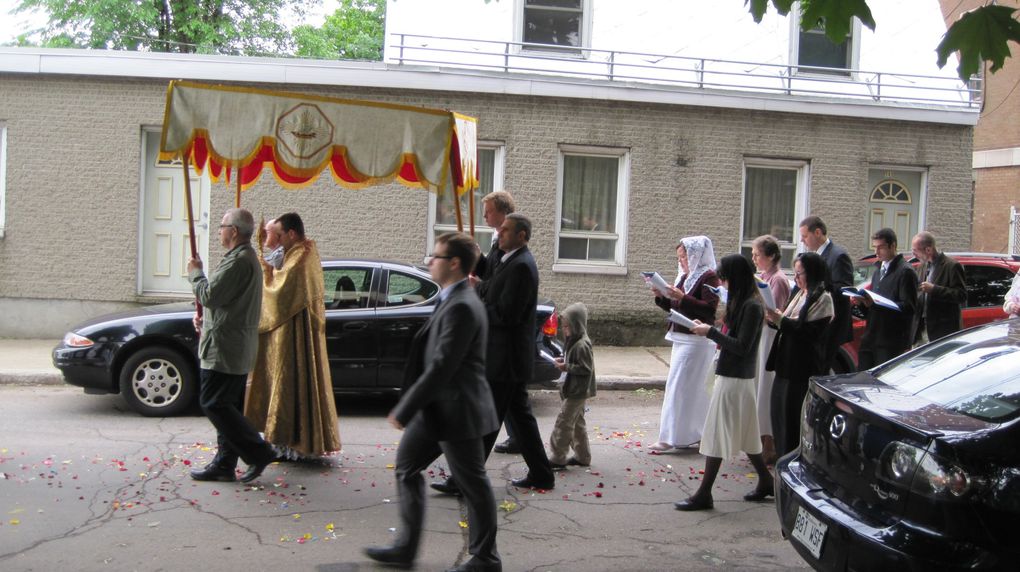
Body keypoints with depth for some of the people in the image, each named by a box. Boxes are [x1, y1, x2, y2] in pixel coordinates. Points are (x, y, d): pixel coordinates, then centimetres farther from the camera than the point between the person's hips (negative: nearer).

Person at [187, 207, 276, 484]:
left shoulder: (238, 261, -18)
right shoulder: (247, 257, 18)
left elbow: (208, 295, -20)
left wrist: (195, 272, -2)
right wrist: (205, 317, 13)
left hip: (224, 347, -11)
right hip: (237, 348, 11)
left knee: (213, 403, -8)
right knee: (226, 405, 12)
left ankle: (258, 452, -6)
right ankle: (224, 464, 17)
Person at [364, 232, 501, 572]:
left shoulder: (461, 307, -23)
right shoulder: (454, 299, 10)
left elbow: (441, 367, -25)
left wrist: (404, 410, -20)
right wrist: (409, 407, 18)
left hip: (456, 412, -11)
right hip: (436, 409, 11)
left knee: (473, 486, 4)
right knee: (406, 467, 15)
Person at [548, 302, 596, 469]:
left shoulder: (582, 345, -21)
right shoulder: (574, 341, 9)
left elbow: (586, 368, -21)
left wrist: (567, 367, -20)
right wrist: (564, 361, 4)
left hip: (577, 391, -10)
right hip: (574, 390, 10)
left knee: (563, 422, -5)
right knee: (577, 423, 16)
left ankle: (558, 457, 1)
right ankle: (583, 456, 24)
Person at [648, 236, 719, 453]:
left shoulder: (709, 277, -11)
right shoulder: (685, 277, 14)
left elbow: (709, 309, -20)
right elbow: (675, 308, 20)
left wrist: (682, 297, -26)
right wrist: (661, 297, 2)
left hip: (696, 342, -9)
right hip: (681, 339, 9)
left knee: (679, 386, -8)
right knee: (694, 388, 14)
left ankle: (671, 437, -5)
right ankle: (695, 433, 22)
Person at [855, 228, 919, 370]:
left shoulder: (905, 271, -9)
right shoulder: (879, 269, 19)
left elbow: (908, 307, -17)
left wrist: (875, 304, -25)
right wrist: (863, 301, 1)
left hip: (891, 343, -8)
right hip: (871, 339, 8)